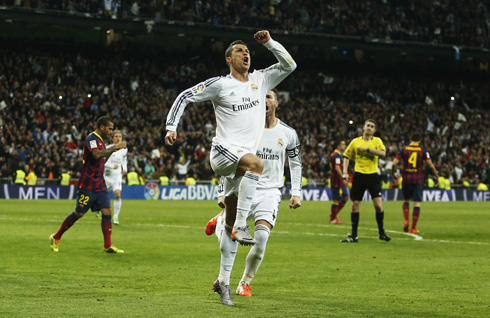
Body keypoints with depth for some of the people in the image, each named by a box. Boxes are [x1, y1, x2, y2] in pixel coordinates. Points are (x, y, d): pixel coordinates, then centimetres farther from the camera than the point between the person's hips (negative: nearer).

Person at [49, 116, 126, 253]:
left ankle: (108, 245, -2)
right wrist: (114, 148, -28)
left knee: (107, 212, -3)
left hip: (100, 185, 8)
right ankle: (56, 238, 15)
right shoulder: (92, 138, -14)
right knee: (78, 213, 0)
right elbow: (96, 155, -33)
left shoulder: (100, 140, 15)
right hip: (88, 184, -8)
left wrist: (112, 150, 13)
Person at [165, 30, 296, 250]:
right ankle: (239, 225, -36)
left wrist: (269, 42, 4)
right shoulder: (219, 84, -1)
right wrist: (171, 127, -4)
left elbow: (289, 65, 14)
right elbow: (184, 97, 4)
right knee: (256, 164, -36)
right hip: (223, 151, -7)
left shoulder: (260, 80, 13)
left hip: (243, 158, 7)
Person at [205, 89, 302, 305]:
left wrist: (296, 193, 6)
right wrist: (222, 193, 0)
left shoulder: (288, 133, 2)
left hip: (269, 192, 0)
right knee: (231, 236, -2)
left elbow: (295, 163, 14)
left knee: (261, 238, -16)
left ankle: (245, 283, 3)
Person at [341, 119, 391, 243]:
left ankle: (381, 232, 8)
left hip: (373, 175, -1)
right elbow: (346, 156, 15)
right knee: (355, 205, 1)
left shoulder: (377, 141, 4)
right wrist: (345, 172, 4)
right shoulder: (355, 142, 7)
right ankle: (354, 236, 9)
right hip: (359, 175, 1)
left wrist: (367, 149, -18)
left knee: (378, 205, -10)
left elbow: (382, 153, -15)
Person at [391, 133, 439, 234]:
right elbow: (431, 165, -6)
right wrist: (437, 176, 8)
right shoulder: (423, 150, -1)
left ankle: (406, 220, 0)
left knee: (406, 200, 20)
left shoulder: (404, 149, 2)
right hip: (418, 179, -2)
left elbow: (394, 163, -3)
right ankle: (413, 228, 1)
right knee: (417, 203, 2)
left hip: (406, 178, 2)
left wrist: (393, 174, 13)